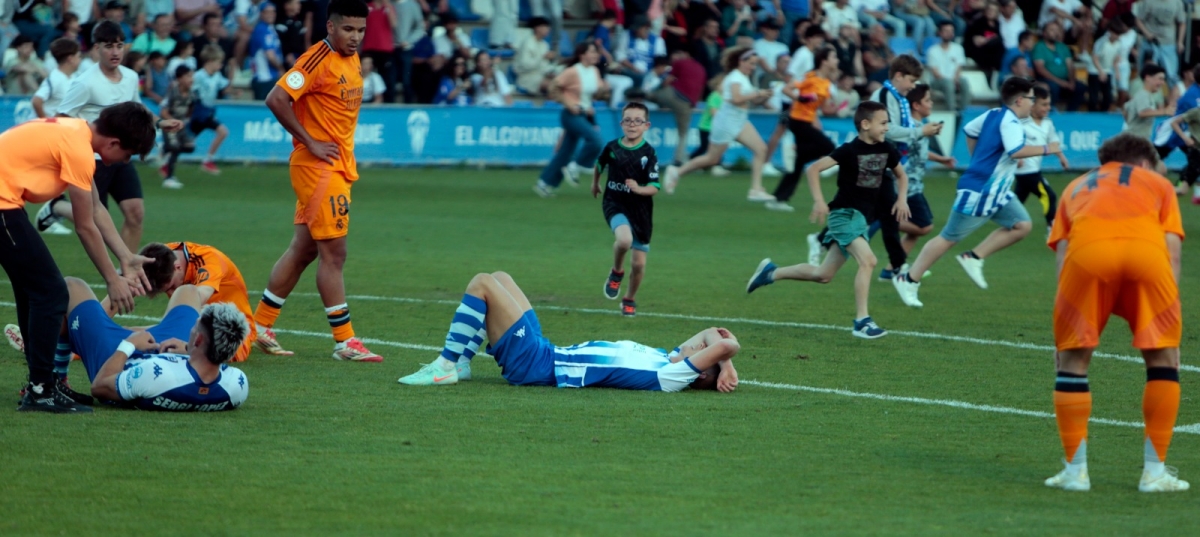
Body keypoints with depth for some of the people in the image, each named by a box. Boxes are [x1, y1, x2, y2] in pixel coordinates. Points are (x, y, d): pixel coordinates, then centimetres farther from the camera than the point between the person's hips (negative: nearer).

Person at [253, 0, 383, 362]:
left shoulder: (353, 61, 12)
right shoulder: (319, 60, -15)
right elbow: (276, 100, -23)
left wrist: (347, 158, 12)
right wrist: (310, 142, -19)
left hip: (340, 166, 9)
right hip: (317, 166, -9)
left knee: (303, 249, 13)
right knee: (333, 253, -7)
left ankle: (260, 326, 21)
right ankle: (344, 342, -3)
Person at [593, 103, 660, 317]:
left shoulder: (649, 153, -11)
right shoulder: (612, 147, -4)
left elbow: (654, 187, -14)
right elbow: (599, 164, 19)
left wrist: (638, 189, -32)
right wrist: (595, 183, 30)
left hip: (640, 209, 0)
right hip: (615, 204, 0)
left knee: (638, 263, 7)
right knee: (624, 239, -32)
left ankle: (630, 299, 33)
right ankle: (616, 272, -1)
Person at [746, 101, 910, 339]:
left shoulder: (887, 150, 4)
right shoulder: (850, 150, -16)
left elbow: (901, 174, 23)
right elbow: (814, 169, -17)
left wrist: (902, 198, 6)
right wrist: (819, 201, -24)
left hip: (860, 216, 8)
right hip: (843, 213, -8)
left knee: (823, 275, 13)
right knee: (867, 260, -25)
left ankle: (772, 272, 30)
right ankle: (862, 321, -21)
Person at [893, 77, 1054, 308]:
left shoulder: (993, 115, 9)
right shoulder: (1009, 121, -19)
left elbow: (969, 130, 23)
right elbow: (1016, 151, -34)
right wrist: (1046, 149, -21)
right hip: (978, 192, -10)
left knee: (1021, 225, 2)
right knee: (949, 238, -1)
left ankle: (974, 258, 6)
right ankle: (908, 280, 9)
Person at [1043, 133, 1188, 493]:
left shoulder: (1078, 187, 38)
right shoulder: (1157, 183, 34)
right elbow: (1172, 251, 21)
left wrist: (1064, 339, 25)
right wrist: (1167, 327, 21)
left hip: (1087, 248, 1)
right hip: (1146, 247, -1)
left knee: (1072, 359, 16)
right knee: (1163, 356, 16)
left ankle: (1076, 470, 15)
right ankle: (1155, 471, 15)